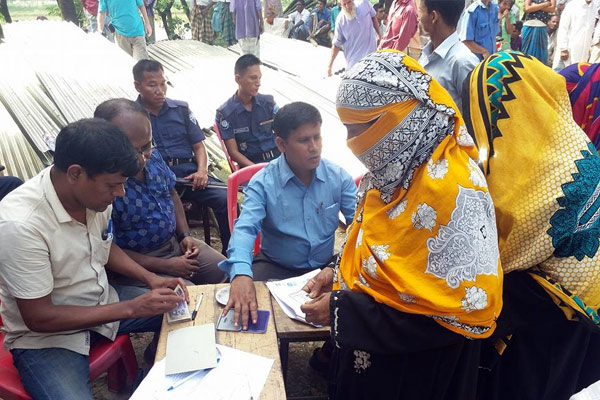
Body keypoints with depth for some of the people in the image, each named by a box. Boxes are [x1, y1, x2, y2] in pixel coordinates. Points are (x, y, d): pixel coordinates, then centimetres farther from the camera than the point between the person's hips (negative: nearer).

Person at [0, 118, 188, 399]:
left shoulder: (93, 192, -12)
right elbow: (39, 318, -23)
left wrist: (150, 278, -6)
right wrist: (131, 308, -23)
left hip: (101, 303, 7)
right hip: (44, 336, -6)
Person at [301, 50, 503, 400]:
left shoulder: (450, 189, -29)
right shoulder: (399, 165, -1)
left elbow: (467, 310, -28)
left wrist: (343, 311, -24)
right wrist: (339, 272, -3)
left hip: (415, 369, -7)